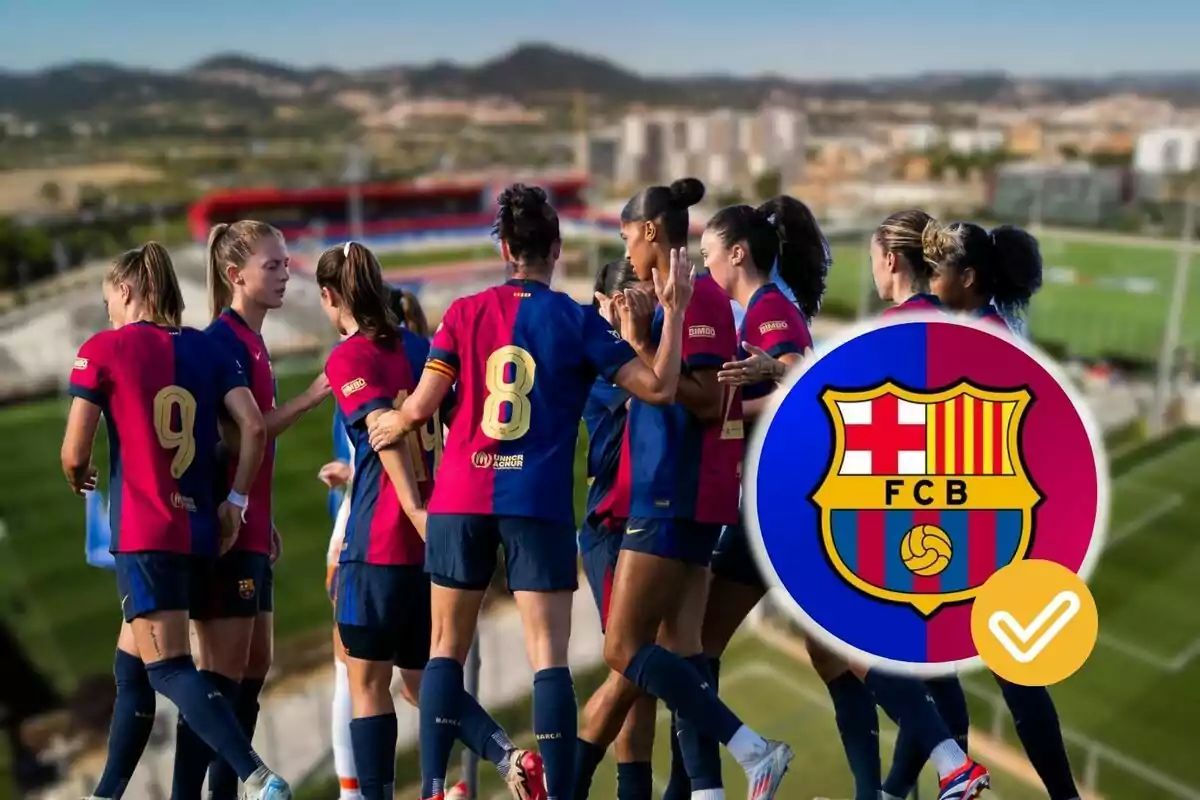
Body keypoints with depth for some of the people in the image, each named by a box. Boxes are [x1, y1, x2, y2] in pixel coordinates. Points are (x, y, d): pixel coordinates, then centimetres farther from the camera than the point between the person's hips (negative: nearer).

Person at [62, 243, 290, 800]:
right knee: (131, 666, 20)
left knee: (168, 669, -3)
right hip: (199, 531, 6)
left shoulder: (102, 349, -2)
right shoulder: (206, 348, 9)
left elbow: (74, 454, -3)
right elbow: (254, 427, -3)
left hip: (143, 533, -6)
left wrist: (79, 478, 19)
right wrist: (235, 500, 3)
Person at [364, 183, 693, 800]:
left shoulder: (464, 312, 5)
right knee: (548, 657, 1)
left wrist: (389, 426, 21)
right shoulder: (577, 319, 0)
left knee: (448, 648, 14)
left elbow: (422, 406, 0)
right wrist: (674, 310, 6)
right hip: (539, 502, -2)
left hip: (461, 499, 2)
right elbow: (658, 387, -4)